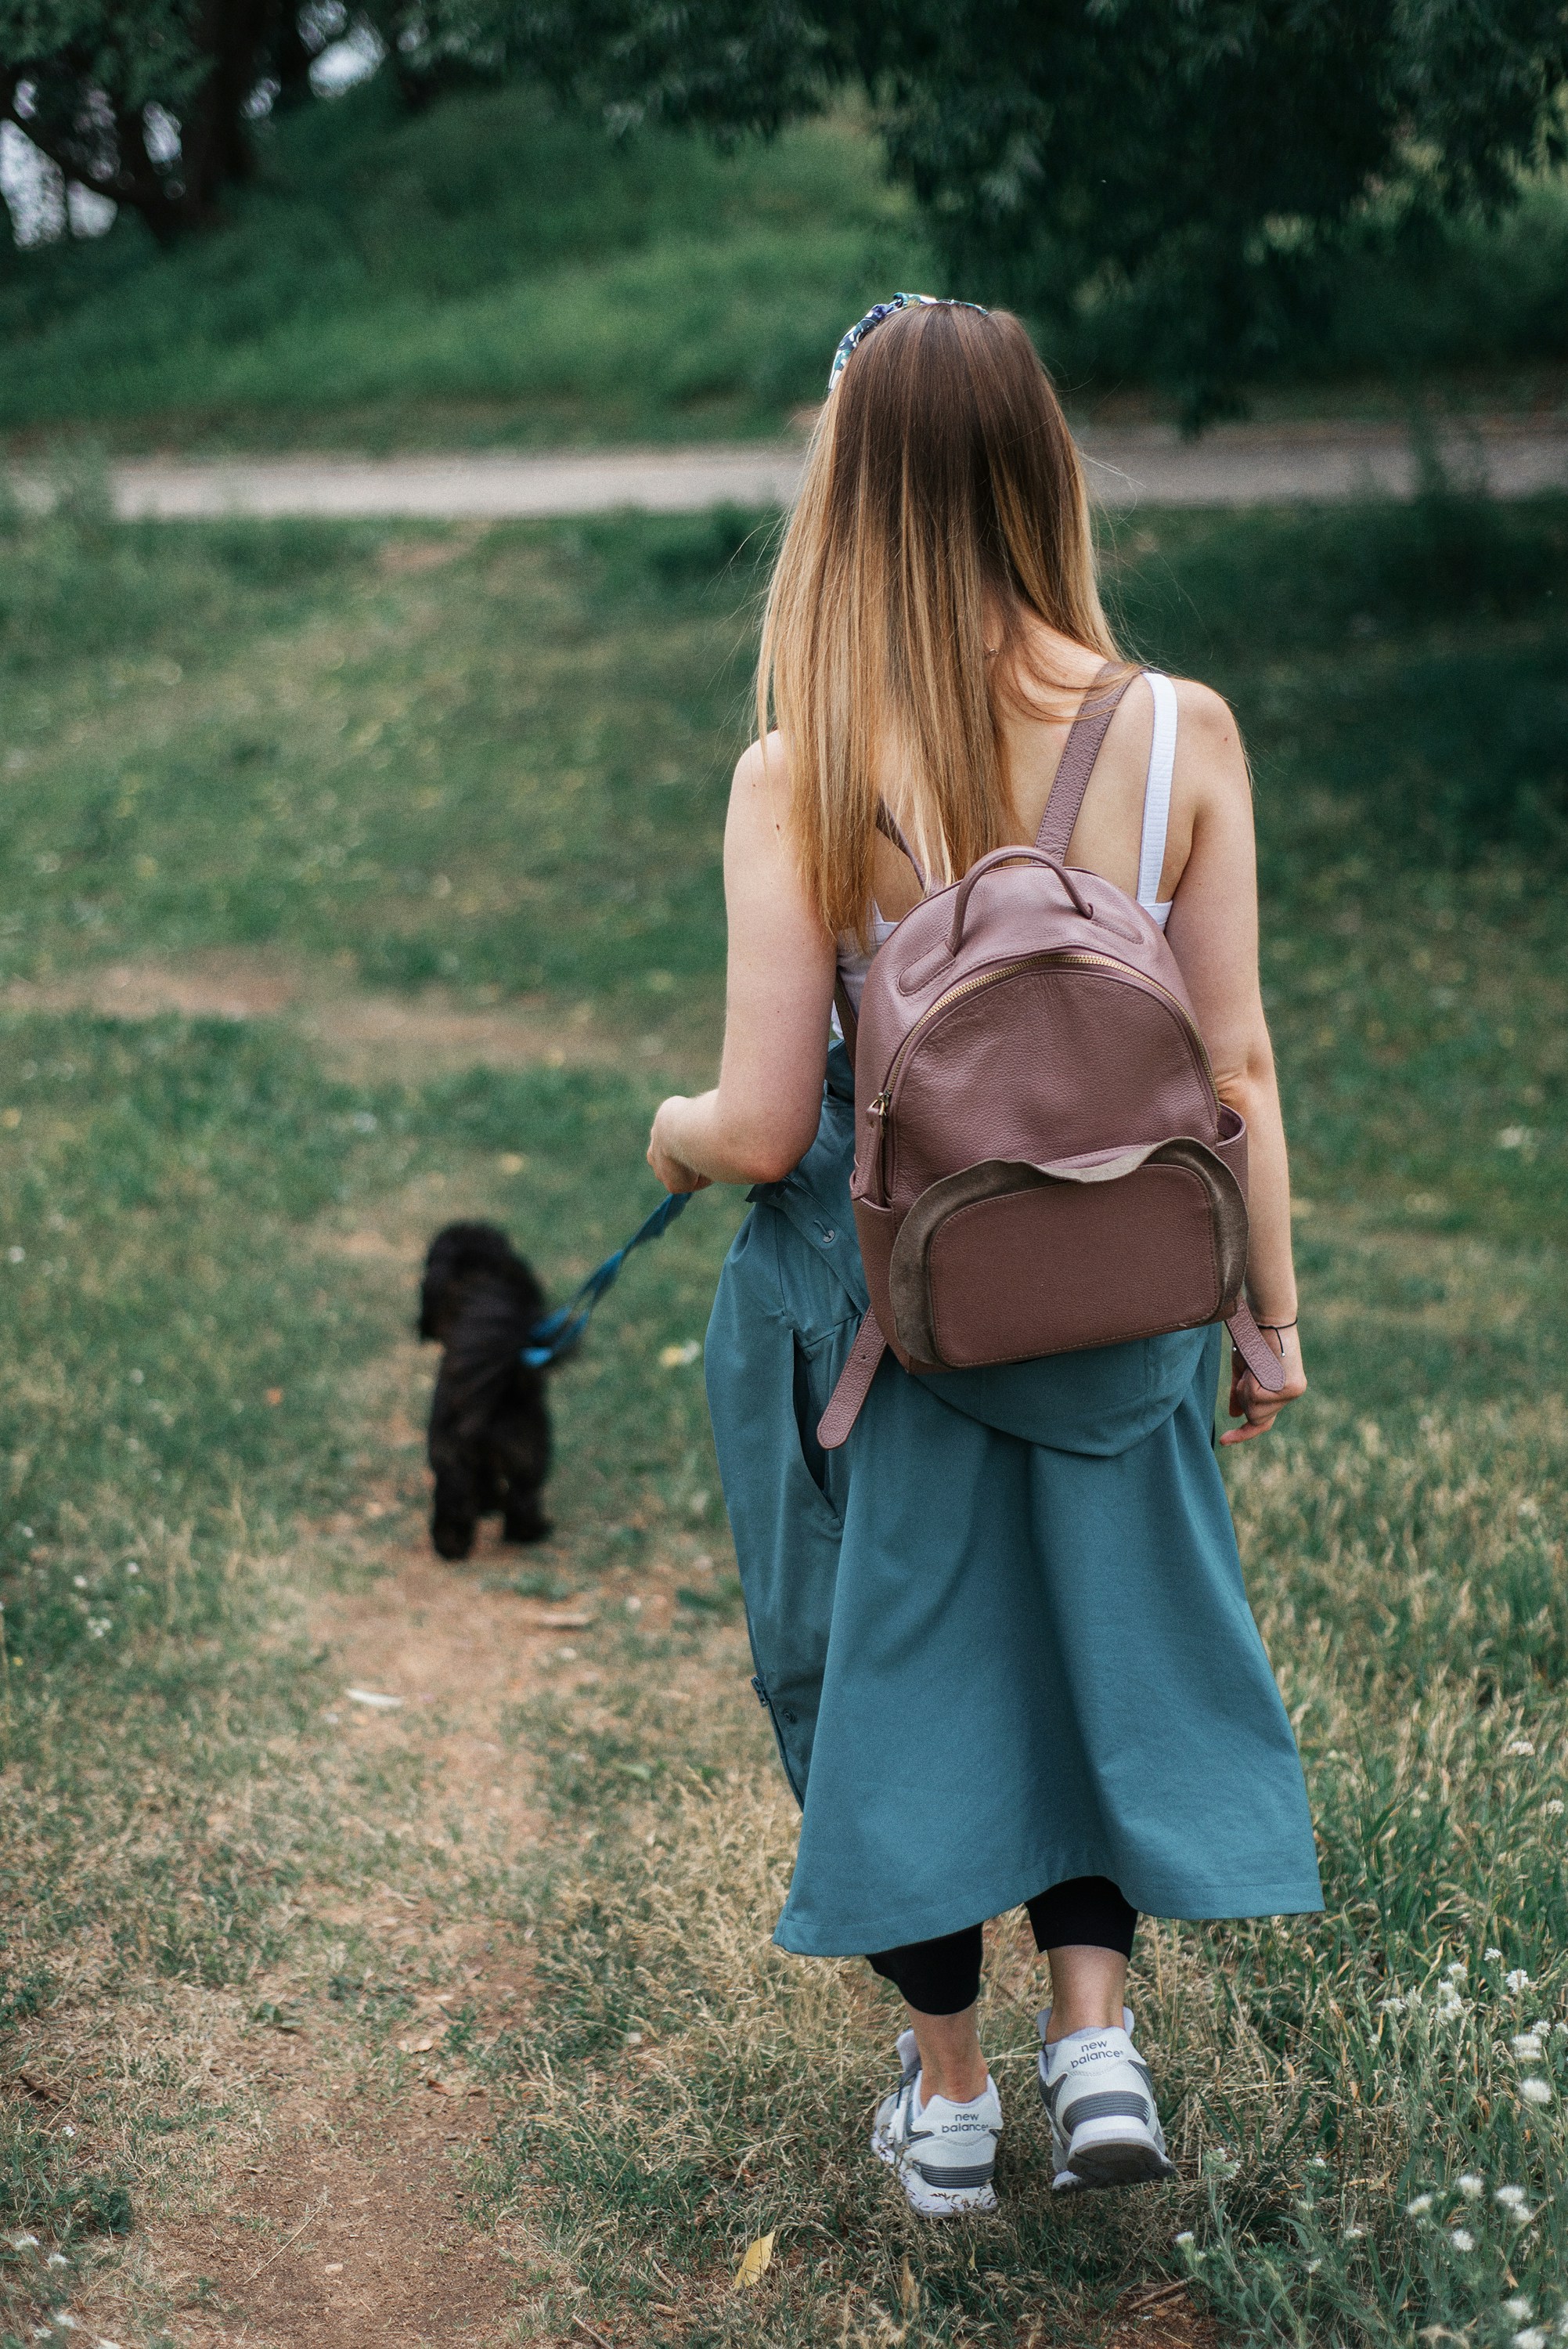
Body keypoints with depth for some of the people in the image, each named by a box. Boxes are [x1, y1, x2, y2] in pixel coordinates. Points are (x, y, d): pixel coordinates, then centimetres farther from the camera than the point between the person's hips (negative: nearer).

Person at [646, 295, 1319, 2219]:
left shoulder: (797, 778, -17)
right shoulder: (1182, 736, -12)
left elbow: (764, 1125, -16)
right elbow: (1236, 1073, -8)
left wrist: (670, 1131, 7)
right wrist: (1271, 1309, 6)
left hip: (872, 1299, -1)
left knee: (895, 1644, 18)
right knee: (1098, 1623, 24)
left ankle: (948, 2094, 31)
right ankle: (1096, 2032, 17)